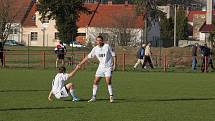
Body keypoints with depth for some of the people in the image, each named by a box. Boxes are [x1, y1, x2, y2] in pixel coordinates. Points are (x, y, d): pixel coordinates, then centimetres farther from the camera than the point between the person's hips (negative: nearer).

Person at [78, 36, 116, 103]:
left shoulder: (107, 46, -10)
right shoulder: (95, 49, 1)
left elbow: (113, 55, -4)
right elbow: (88, 56, 7)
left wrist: (114, 64, -11)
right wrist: (80, 64, 5)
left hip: (108, 67, -5)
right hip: (101, 67, 5)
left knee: (108, 81, -16)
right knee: (95, 81, 1)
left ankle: (111, 97, -5)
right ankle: (94, 97, 10)